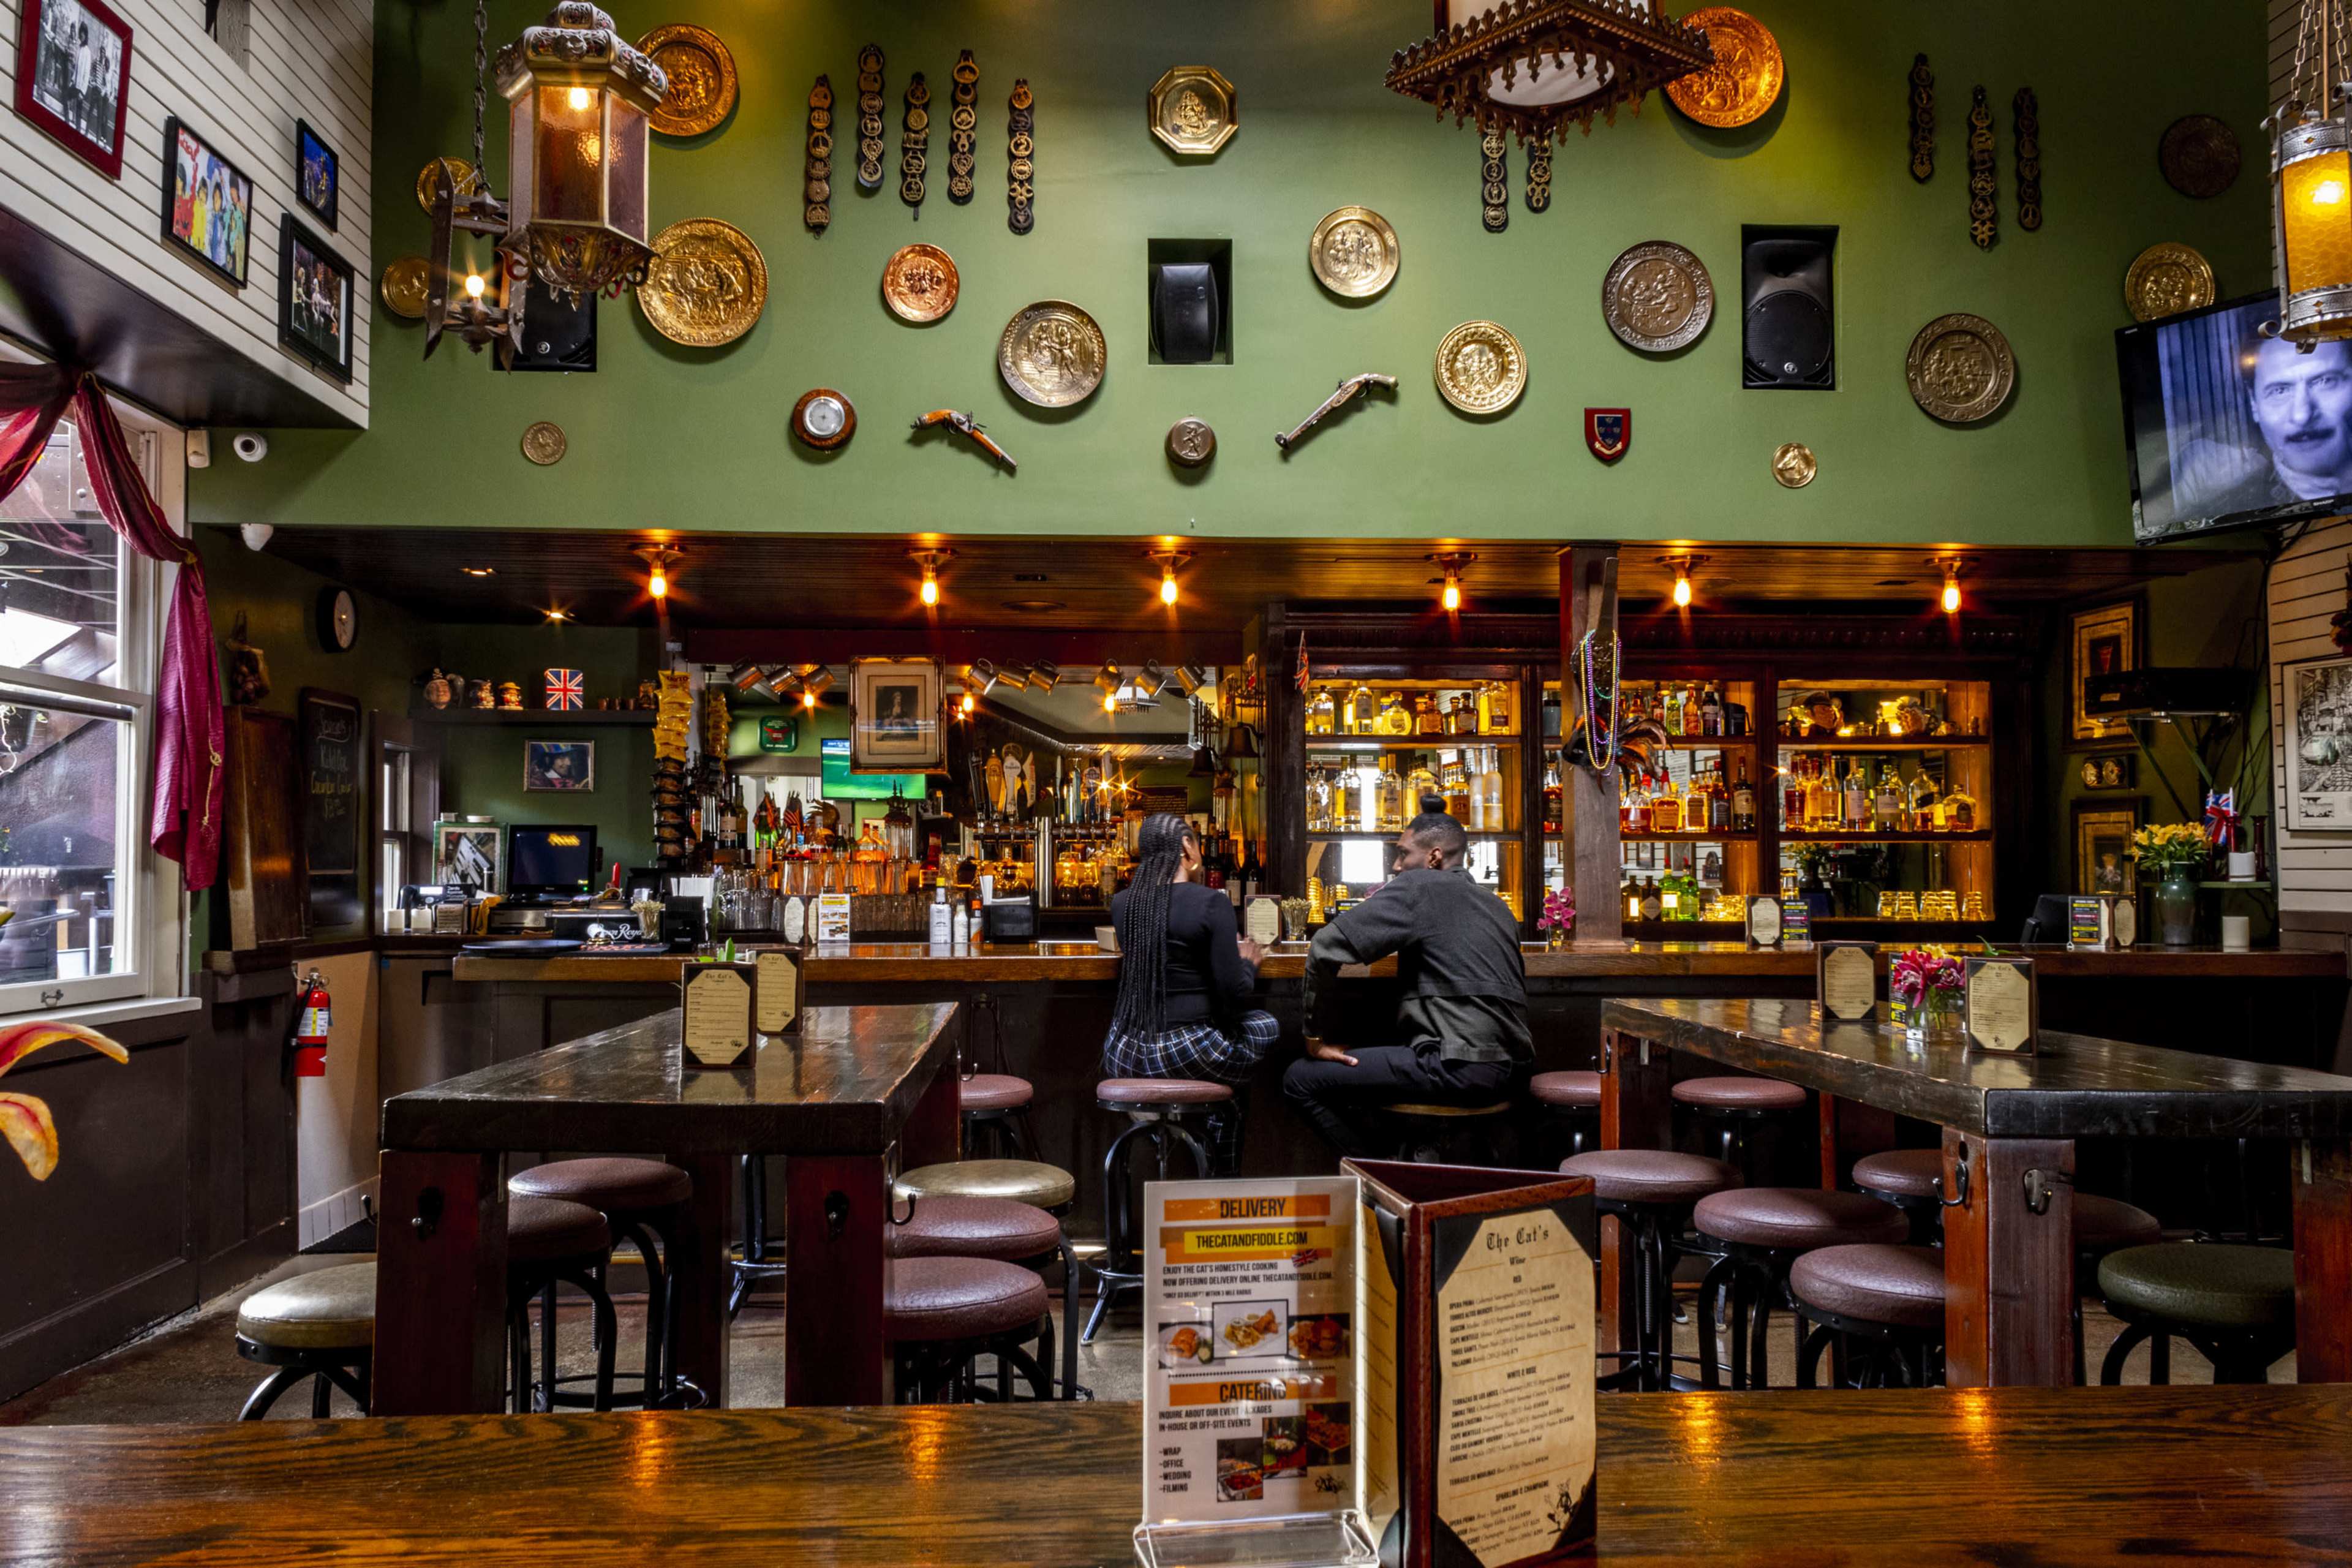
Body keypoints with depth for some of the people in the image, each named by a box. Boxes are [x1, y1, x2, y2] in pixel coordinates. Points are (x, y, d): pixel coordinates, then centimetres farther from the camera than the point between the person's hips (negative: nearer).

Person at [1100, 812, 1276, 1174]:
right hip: (1186, 1055, -6)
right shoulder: (1212, 902, -11)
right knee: (1266, 1026, 22)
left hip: (1123, 1060, 7)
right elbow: (1234, 995, -12)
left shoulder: (1121, 904, 5)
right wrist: (1248, 964, 8)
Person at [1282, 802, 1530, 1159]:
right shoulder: (1494, 904, 19)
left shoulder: (1416, 888, -5)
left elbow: (1326, 948, -12)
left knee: (1300, 1080, -2)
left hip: (1460, 1068, -9)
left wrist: (1313, 1035, -3)